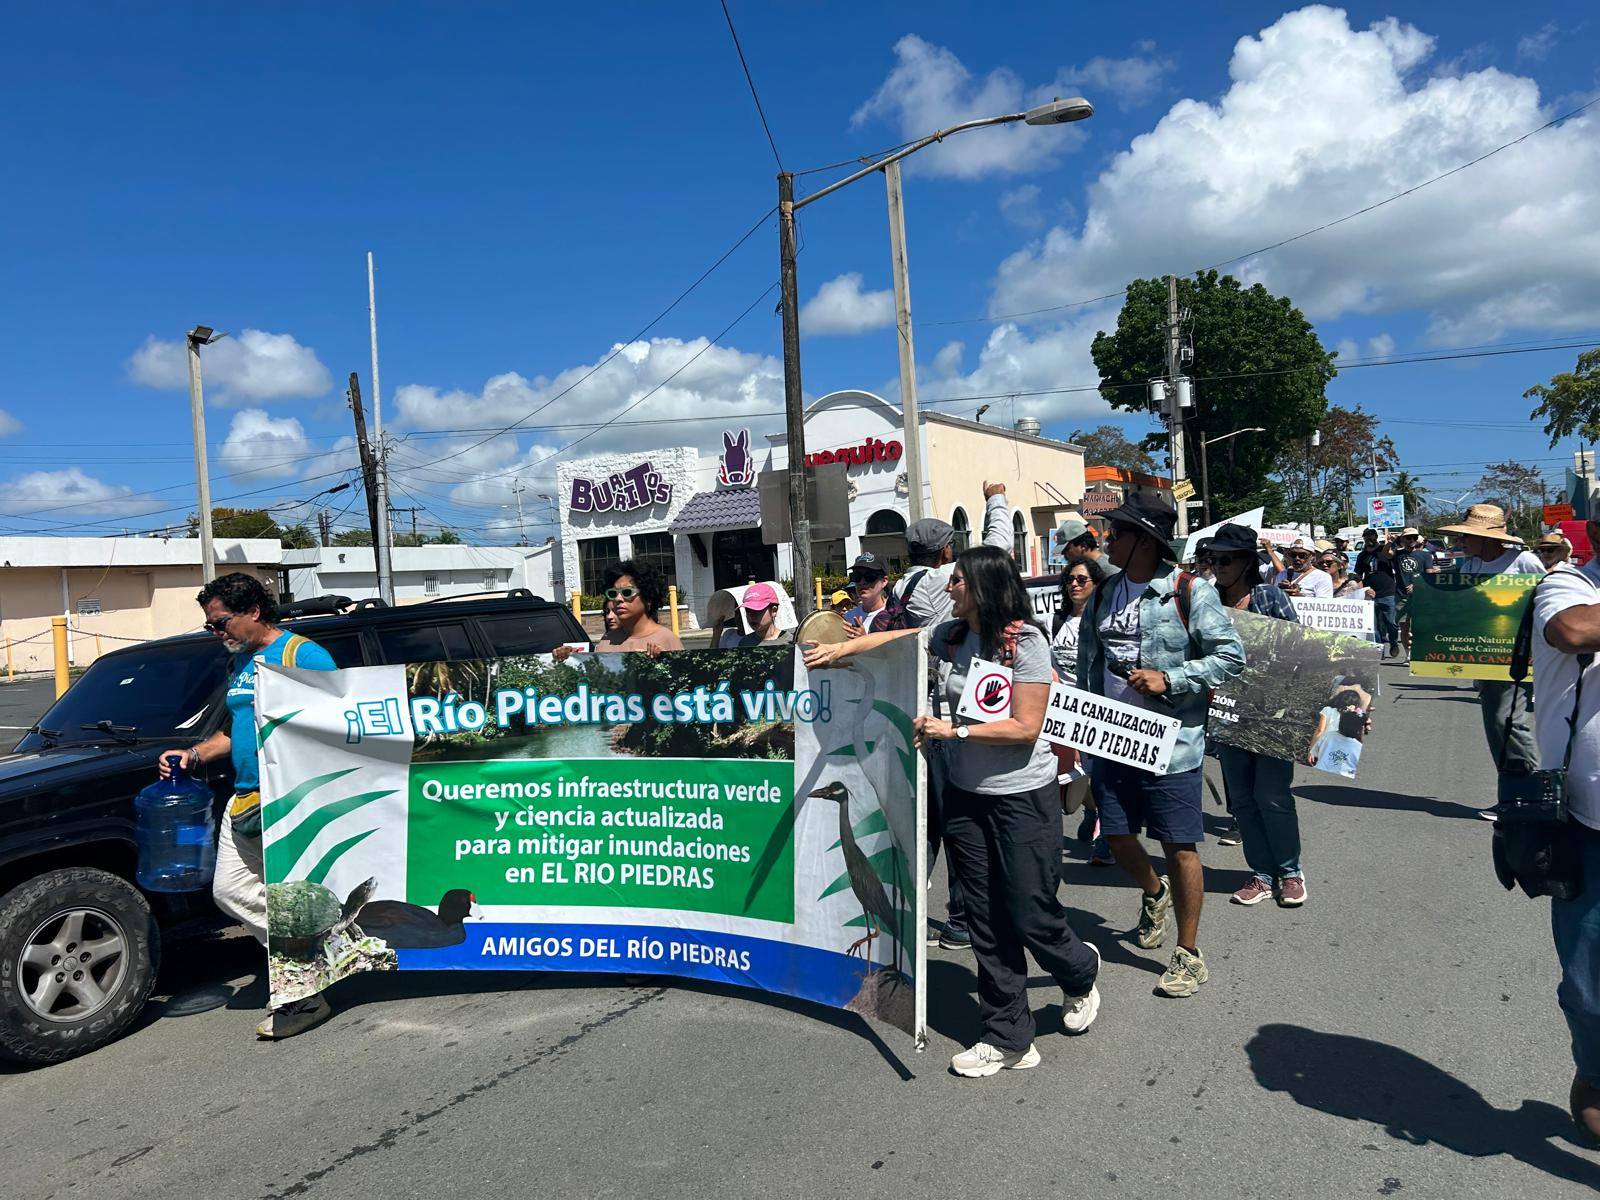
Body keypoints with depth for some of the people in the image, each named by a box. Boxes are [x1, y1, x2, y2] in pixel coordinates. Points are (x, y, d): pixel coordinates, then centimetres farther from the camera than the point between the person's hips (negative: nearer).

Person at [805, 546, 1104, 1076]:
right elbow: (899, 637, 19)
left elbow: (1025, 728, -19)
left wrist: (953, 730, -21)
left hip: (1023, 797, -6)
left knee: (1031, 917, 3)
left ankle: (1081, 974, 37)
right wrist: (841, 648, 12)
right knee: (987, 923, 9)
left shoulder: (1026, 641, -16)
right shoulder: (953, 635, 3)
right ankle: (1008, 1039, 20)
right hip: (966, 795, 6)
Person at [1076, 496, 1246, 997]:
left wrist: (1169, 679, -19)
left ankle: (1189, 955, 18)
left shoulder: (1189, 591, -9)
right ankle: (1154, 893, 46)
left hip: (1169, 741, -6)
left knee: (1180, 847, 1)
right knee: (1117, 836, 13)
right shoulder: (1103, 595, 10)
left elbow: (1231, 655, -10)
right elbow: (1088, 667, 17)